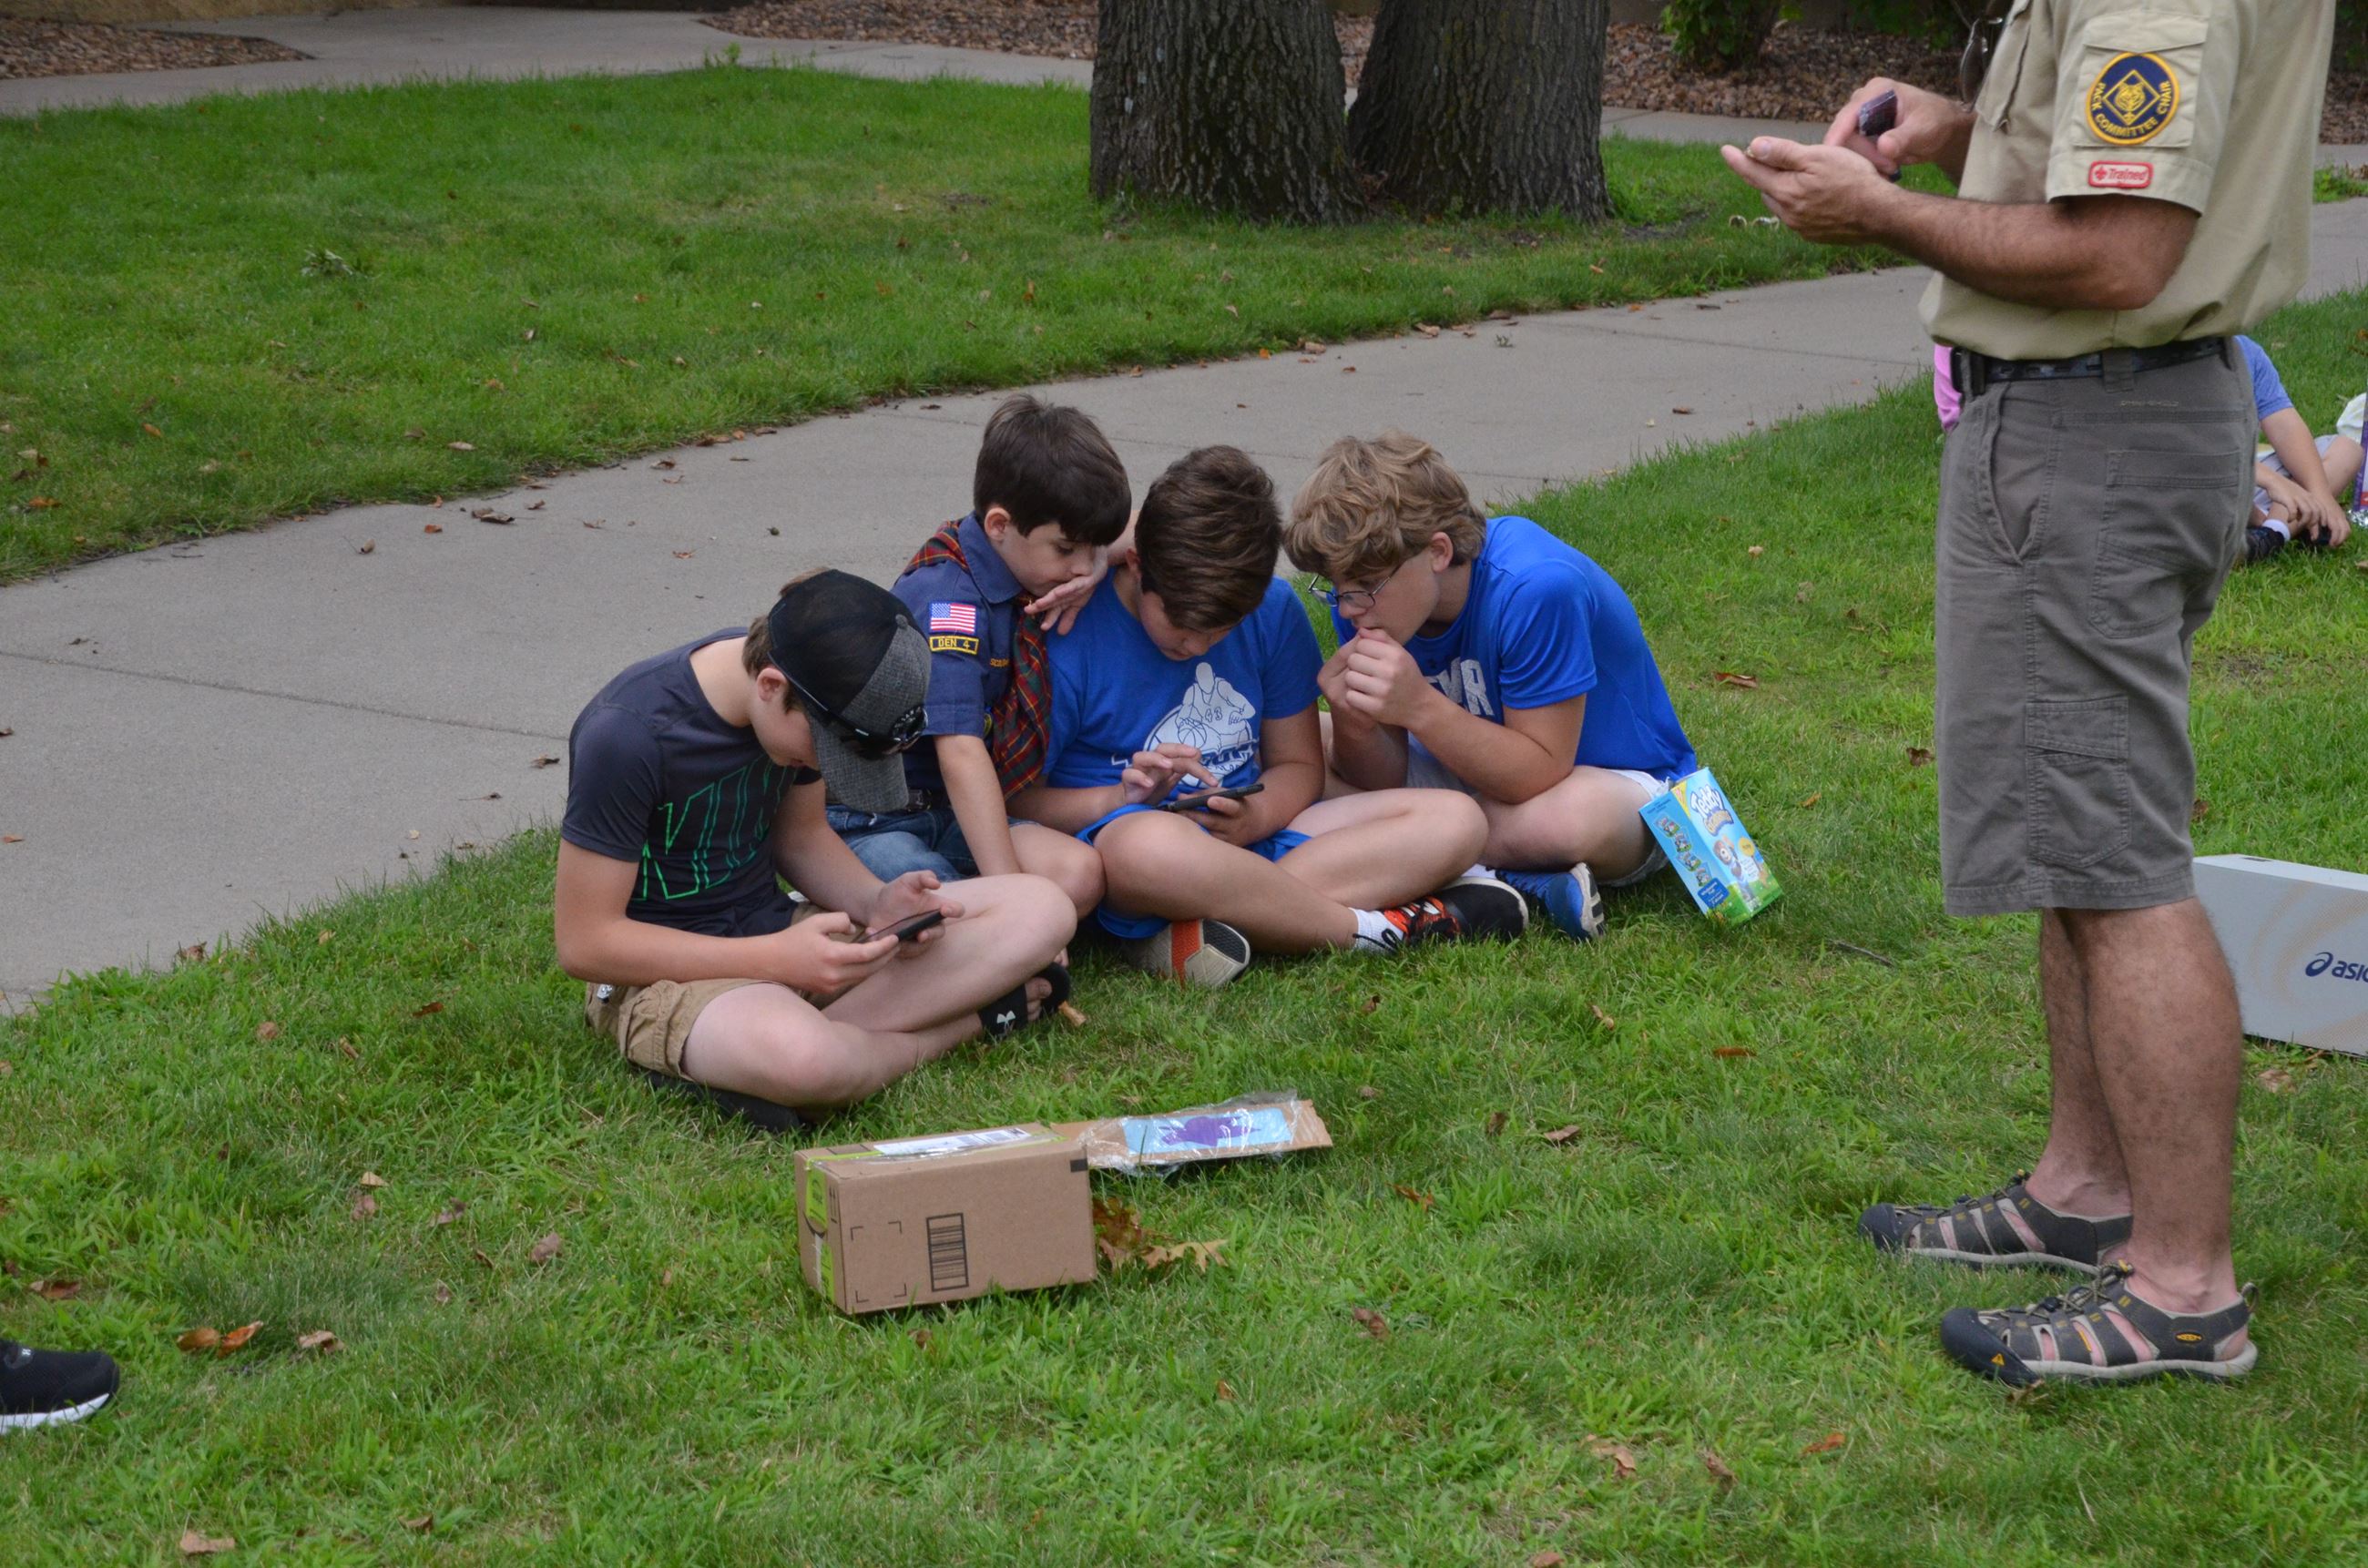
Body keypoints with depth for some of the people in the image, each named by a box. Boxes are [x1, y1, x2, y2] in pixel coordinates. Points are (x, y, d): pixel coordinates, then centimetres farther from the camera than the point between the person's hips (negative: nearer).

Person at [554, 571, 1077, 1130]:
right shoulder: (626, 734, -23)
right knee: (800, 1060, -43)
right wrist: (776, 959, -23)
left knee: (1041, 910, -9)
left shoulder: (805, 708, -2)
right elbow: (584, 942, -18)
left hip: (776, 932, 8)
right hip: (666, 974, -8)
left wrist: (876, 904, -8)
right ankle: (960, 1024, -10)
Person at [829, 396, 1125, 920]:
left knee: (1080, 874, -22)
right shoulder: (949, 600, -20)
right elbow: (961, 753, -28)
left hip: (948, 816, 9)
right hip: (863, 824, -9)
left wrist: (1098, 567, -2)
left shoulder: (1023, 562, 6)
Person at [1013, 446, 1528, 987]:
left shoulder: (1272, 612, 6)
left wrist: (1253, 818, -11)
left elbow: (1298, 766, 12)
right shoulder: (1071, 632, -9)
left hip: (1251, 839, 6)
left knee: (1455, 821, -13)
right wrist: (1121, 798, -24)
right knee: (1149, 845, -44)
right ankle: (1383, 928, -23)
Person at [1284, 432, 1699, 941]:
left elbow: (1542, 774, -30)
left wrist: (1419, 707, -40)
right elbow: (1384, 780, -9)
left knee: (1573, 816, -44)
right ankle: (1513, 878, -18)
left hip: (1617, 780, -7)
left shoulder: (1536, 589, -31)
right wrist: (1354, 725, -32)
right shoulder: (1364, 592, -12)